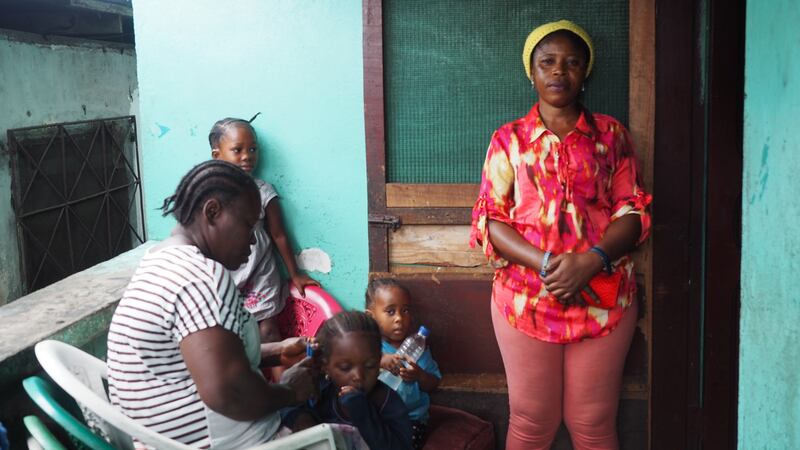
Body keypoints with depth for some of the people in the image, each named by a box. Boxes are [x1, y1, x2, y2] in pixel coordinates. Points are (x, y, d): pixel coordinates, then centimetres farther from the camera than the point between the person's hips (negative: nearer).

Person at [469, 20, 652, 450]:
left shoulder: (611, 134, 7)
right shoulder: (509, 139, 5)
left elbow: (632, 212, 2)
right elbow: (489, 220, -1)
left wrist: (590, 261, -17)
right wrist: (546, 264, -17)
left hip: (603, 297, 1)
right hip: (525, 297, 0)